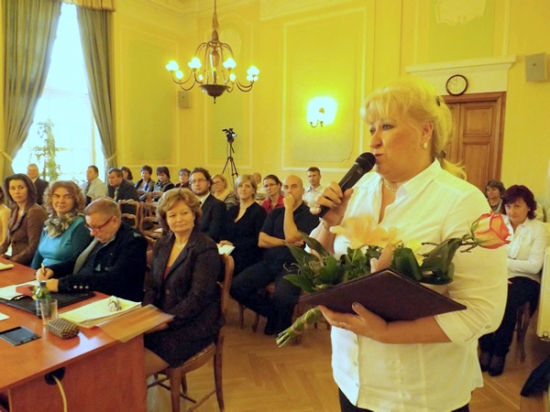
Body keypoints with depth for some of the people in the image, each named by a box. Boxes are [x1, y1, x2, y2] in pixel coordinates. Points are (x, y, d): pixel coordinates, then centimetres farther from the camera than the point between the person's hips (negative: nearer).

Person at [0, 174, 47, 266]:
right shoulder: (14, 210, 10)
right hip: (12, 257, 7)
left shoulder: (35, 212, -16)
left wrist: (10, 261, -14)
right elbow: (9, 238, 19)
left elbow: (34, 247, -18)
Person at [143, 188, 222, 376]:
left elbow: (197, 298, -17)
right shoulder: (162, 244, 10)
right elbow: (153, 286, 11)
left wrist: (164, 322, -21)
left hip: (194, 324, -6)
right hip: (162, 319, 6)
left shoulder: (206, 248, -12)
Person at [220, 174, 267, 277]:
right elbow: (226, 233, 17)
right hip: (230, 256, 5)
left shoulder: (259, 211, -2)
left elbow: (258, 240, -8)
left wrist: (233, 244, -13)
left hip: (248, 260, -5)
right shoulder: (232, 210, 17)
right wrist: (222, 243, -5)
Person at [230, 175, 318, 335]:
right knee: (236, 286, -14)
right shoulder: (275, 213, 15)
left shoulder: (309, 215, -2)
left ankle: (283, 325, 3)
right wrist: (286, 242, -8)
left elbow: (291, 237, -17)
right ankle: (272, 313, 9)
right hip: (268, 262, 6)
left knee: (281, 296, -35)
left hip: (292, 266, -5)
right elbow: (261, 241, 4)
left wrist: (289, 208, -10)